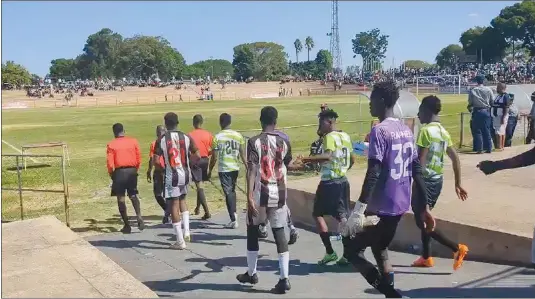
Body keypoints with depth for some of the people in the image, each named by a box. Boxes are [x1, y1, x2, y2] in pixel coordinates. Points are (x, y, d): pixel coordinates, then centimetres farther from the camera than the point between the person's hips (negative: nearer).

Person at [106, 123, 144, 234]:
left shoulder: (111, 145, -4)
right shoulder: (133, 141, 3)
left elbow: (110, 163, -6)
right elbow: (139, 159, 3)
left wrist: (111, 175, 9)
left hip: (119, 172, -3)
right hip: (132, 171, 3)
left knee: (121, 198, 7)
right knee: (133, 196, 16)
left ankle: (127, 225, 8)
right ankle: (139, 217, -6)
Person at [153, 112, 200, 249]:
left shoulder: (161, 140, -9)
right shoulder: (186, 137, -2)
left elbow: (156, 161, -13)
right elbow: (197, 156, -4)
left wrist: (164, 167, 8)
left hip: (171, 176, -3)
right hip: (185, 174, 4)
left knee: (173, 205, 4)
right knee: (182, 199, 26)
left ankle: (180, 241, 6)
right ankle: (186, 231, 17)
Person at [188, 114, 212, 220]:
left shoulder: (190, 135, -9)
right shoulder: (208, 134, 1)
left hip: (195, 161, -4)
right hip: (205, 160, 4)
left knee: (199, 186, -3)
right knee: (200, 184, 21)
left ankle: (207, 212, -10)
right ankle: (198, 208, 34)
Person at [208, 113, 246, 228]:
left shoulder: (217, 137, -9)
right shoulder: (238, 136, 1)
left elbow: (214, 157, -7)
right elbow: (243, 154, 1)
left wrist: (210, 170, 5)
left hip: (224, 169, -4)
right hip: (235, 168, 4)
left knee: (228, 193, -1)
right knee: (232, 191, 21)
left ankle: (233, 220, -6)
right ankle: (234, 214, 25)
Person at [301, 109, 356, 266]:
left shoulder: (329, 137, -13)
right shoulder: (345, 136, 12)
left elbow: (327, 155, -31)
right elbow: (352, 160, 20)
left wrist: (306, 159, -36)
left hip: (329, 183, -8)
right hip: (343, 181, 8)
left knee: (318, 214, 6)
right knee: (342, 217, 11)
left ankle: (330, 252, 3)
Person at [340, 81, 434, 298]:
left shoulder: (379, 131, -16)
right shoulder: (406, 130, 9)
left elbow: (373, 174, -25)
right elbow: (417, 171, 11)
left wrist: (358, 211, -25)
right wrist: (424, 208, 16)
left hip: (381, 207, -8)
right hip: (400, 205, 8)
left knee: (351, 250, 6)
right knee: (379, 248, 26)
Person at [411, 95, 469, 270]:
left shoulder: (426, 130, -15)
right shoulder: (443, 131, 11)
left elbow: (420, 160, -21)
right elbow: (455, 158, 12)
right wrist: (458, 184, 15)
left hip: (426, 180, -9)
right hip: (438, 179, 9)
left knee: (421, 221, -1)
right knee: (424, 218, 18)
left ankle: (457, 248, -5)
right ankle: (426, 257, 24)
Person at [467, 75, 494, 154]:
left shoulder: (472, 91, -5)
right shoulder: (488, 90, -1)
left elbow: (470, 103, -3)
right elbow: (492, 101, 1)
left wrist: (470, 108, 15)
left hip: (477, 111, -2)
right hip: (486, 111, 2)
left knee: (477, 131, 3)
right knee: (487, 130, 9)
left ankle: (479, 149, 0)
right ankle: (488, 148, 12)